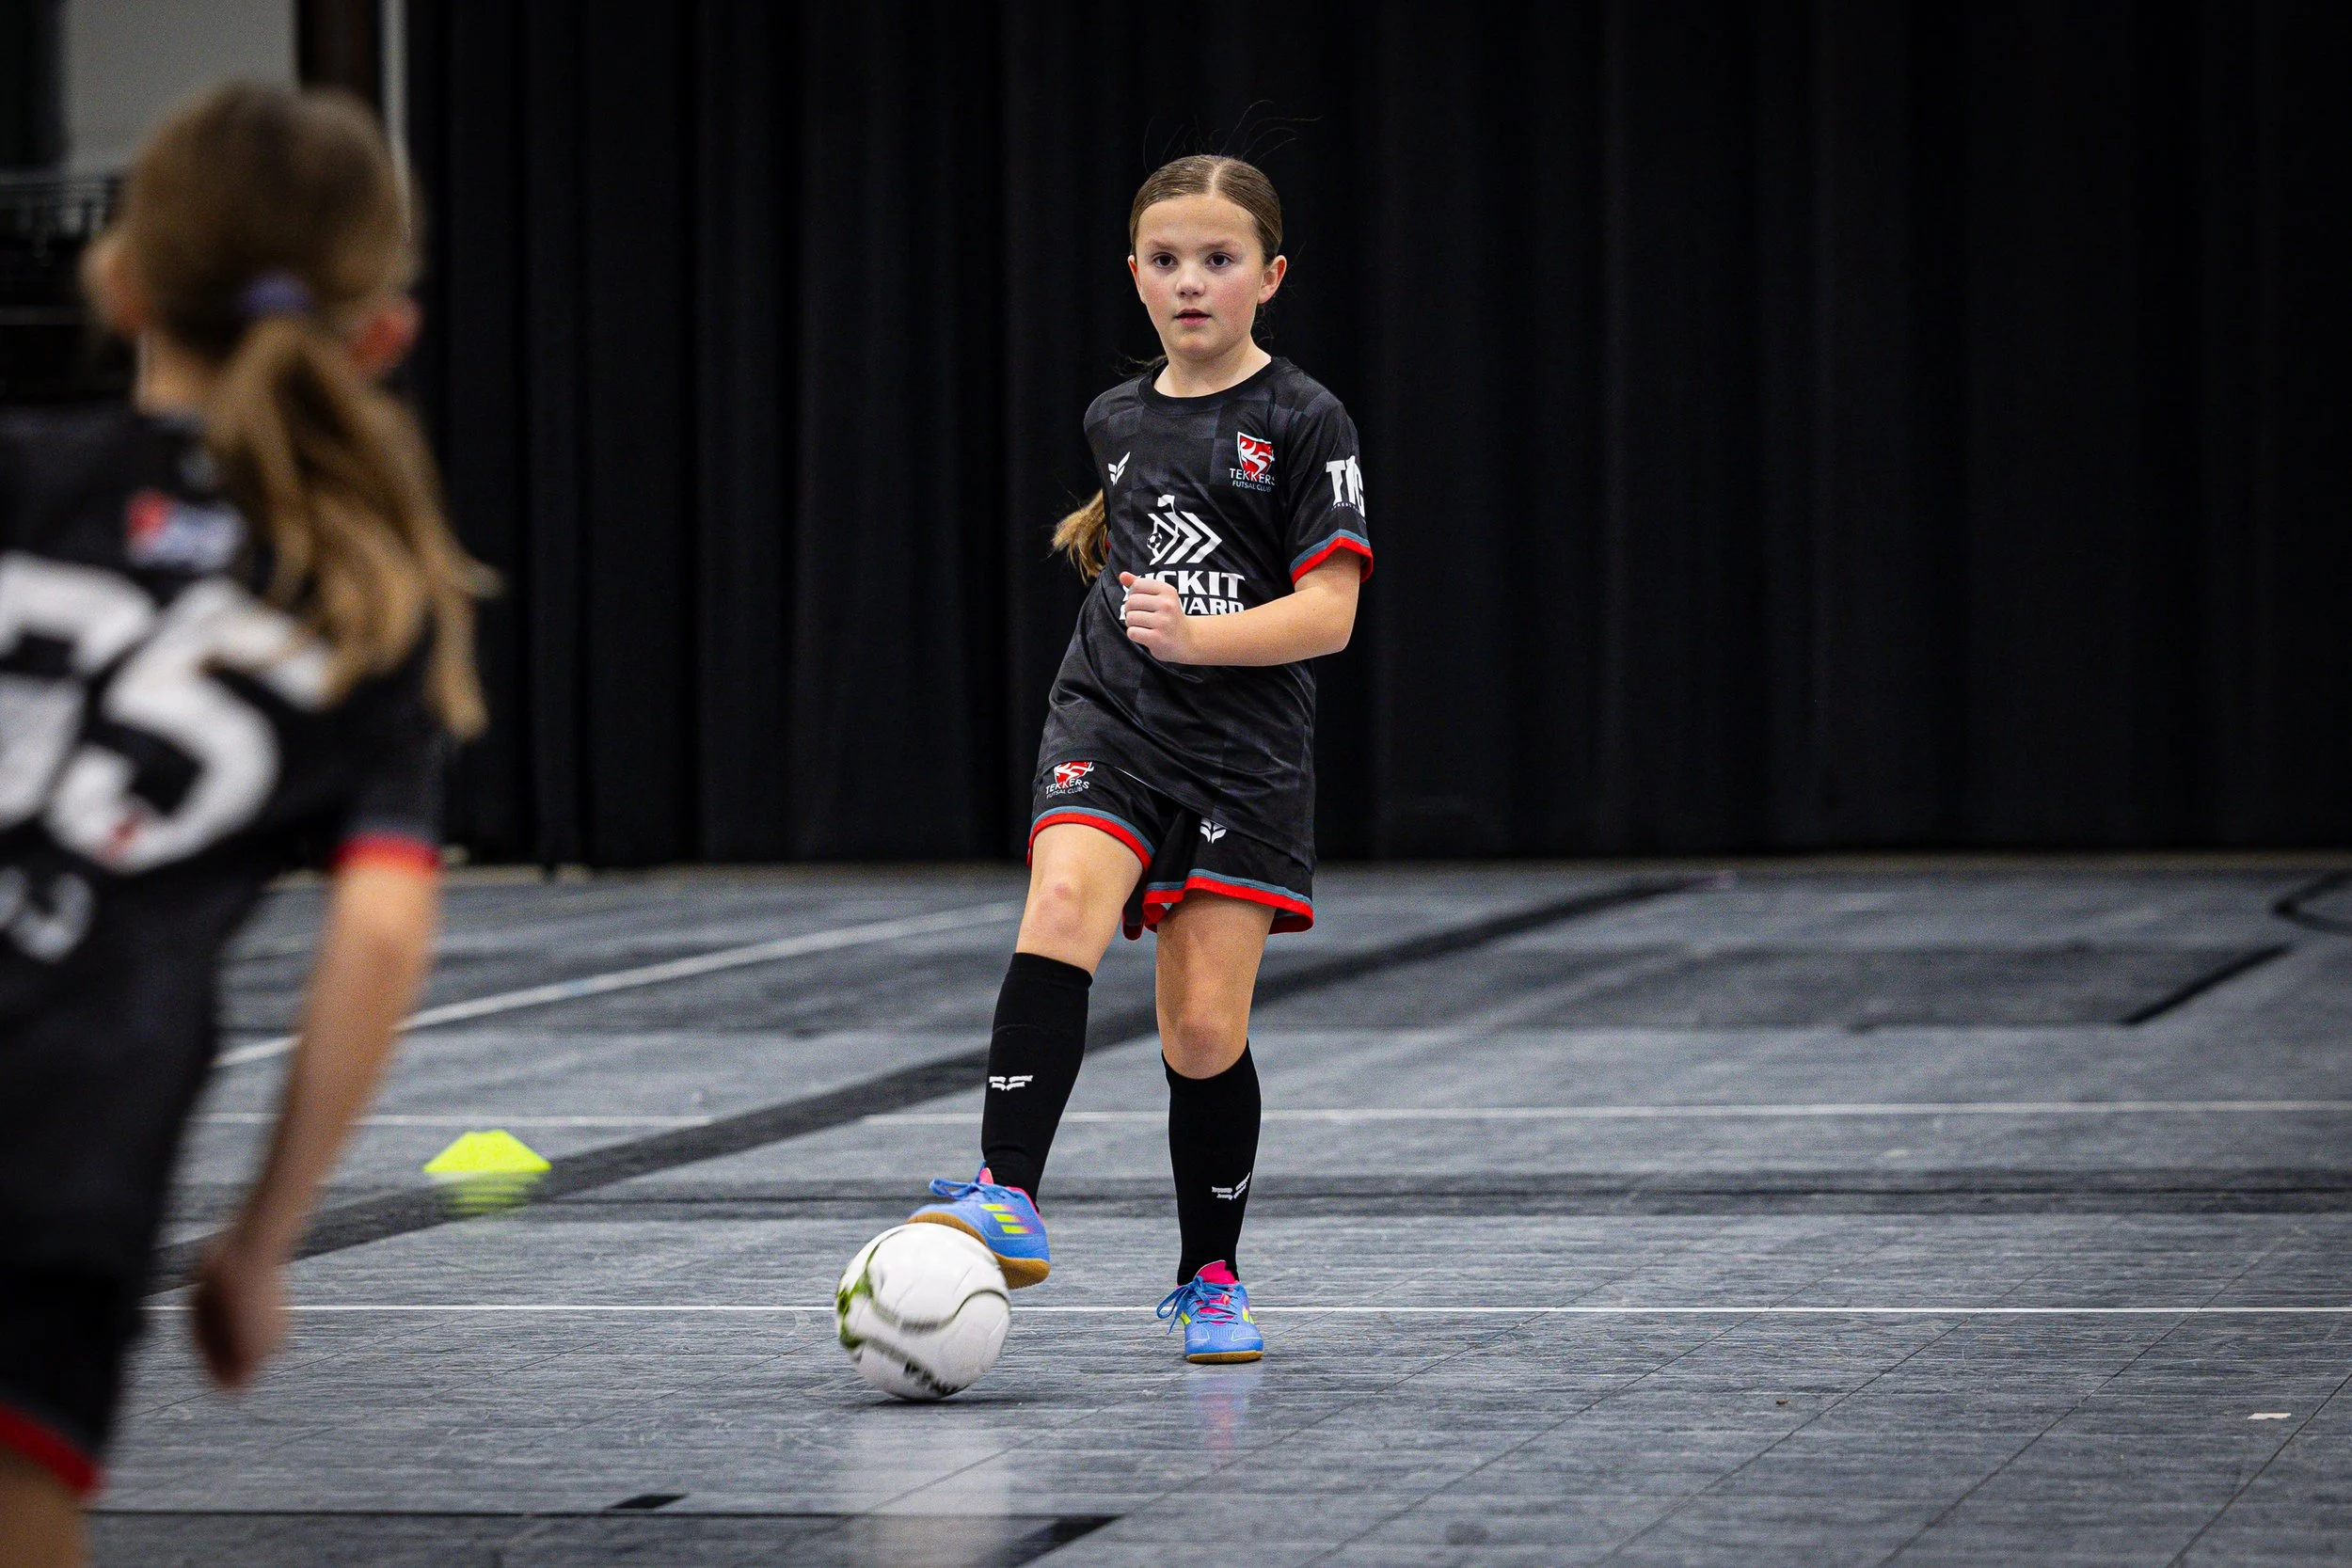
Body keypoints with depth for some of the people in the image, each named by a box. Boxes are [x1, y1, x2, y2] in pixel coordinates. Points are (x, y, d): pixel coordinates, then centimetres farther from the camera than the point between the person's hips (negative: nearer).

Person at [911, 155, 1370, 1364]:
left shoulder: (1303, 423, -4)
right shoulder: (1116, 420, 12)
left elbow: (1328, 613, -12)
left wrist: (1194, 633, -23)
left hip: (1242, 754, -3)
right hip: (1109, 722, 3)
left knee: (1205, 1029, -3)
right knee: (1061, 909, -27)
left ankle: (1210, 1279, 17)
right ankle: (1009, 1200, -35)